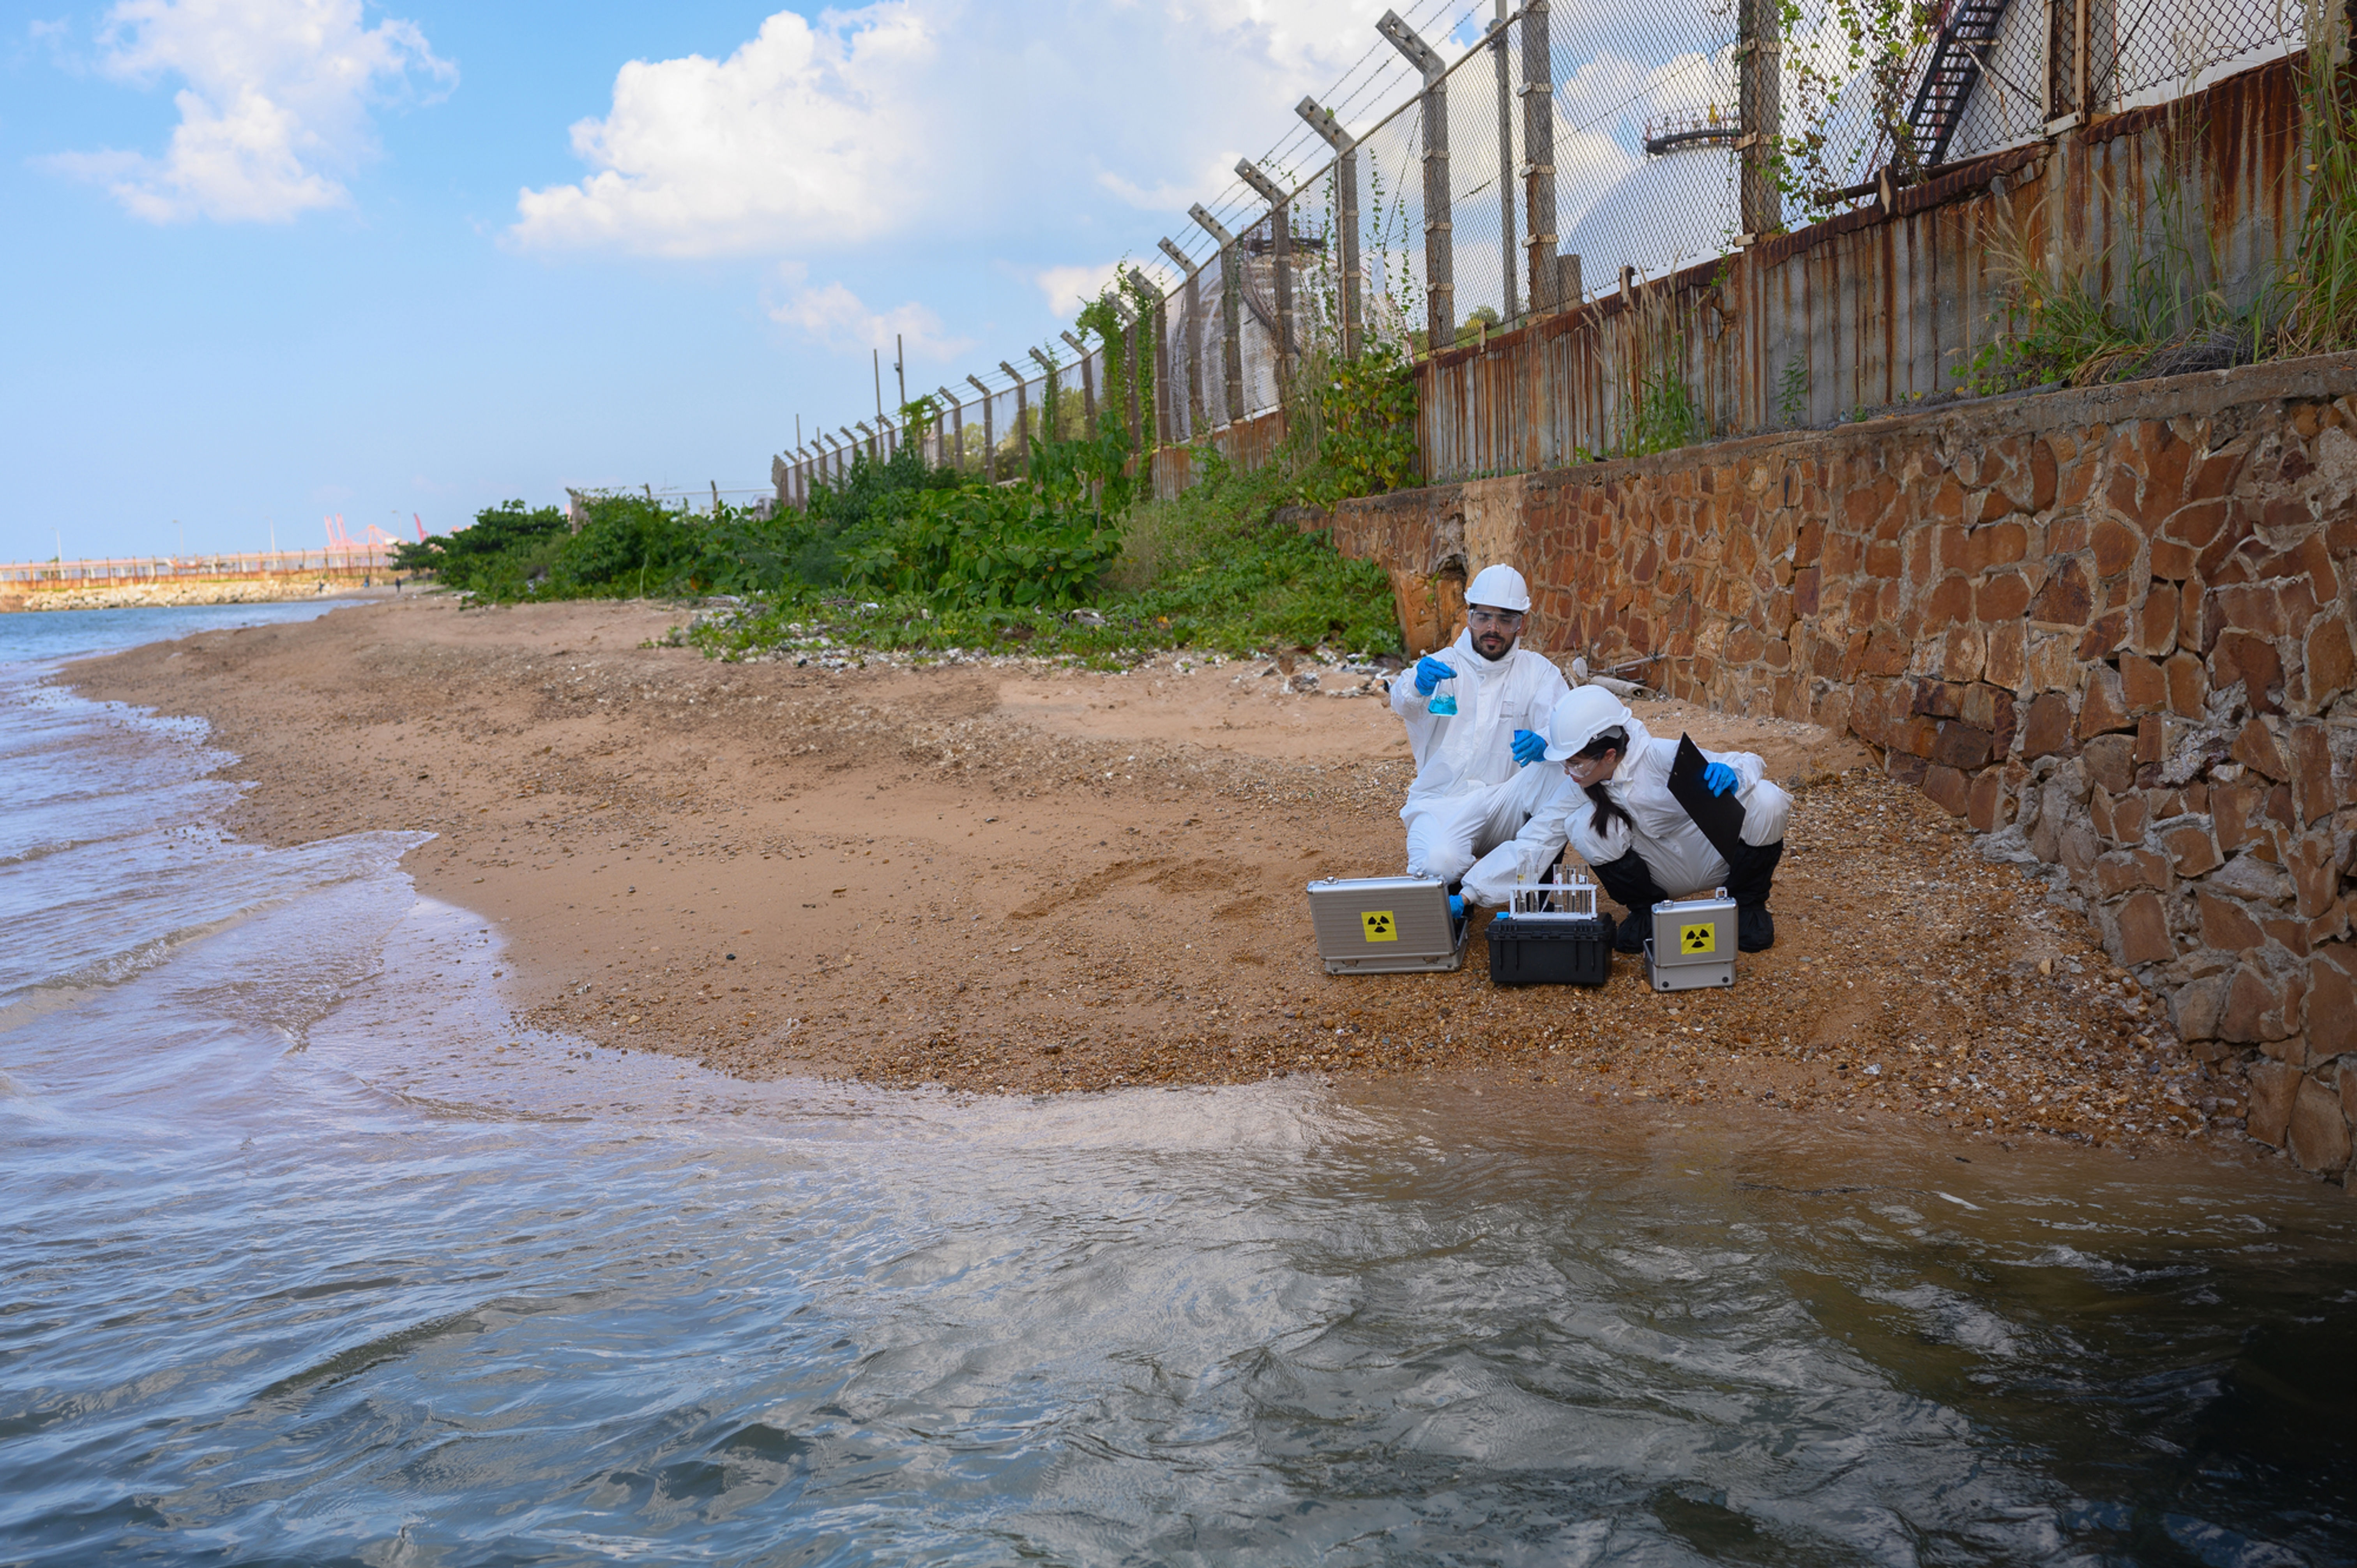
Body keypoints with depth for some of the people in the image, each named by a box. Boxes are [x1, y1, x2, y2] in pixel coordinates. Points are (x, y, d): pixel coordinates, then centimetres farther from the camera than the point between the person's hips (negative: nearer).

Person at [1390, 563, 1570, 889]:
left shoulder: (1537, 670, 9)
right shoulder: (1442, 665, 5)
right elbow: (1402, 703, -17)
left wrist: (1543, 743, -34)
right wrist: (1418, 685, -42)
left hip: (1505, 803, 2)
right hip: (1442, 800, -2)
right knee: (1440, 864, -33)